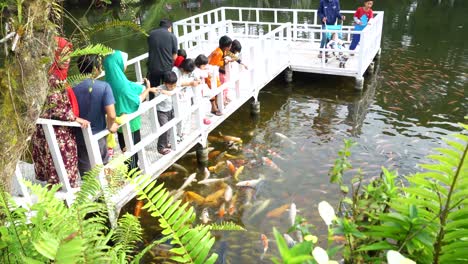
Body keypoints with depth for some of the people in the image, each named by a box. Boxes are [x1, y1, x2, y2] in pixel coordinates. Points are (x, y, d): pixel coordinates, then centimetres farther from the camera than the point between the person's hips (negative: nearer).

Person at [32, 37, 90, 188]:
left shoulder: (59, 76, 10)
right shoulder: (52, 79, -18)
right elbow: (55, 108, -23)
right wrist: (75, 119, -17)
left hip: (61, 130, 9)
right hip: (55, 132, -9)